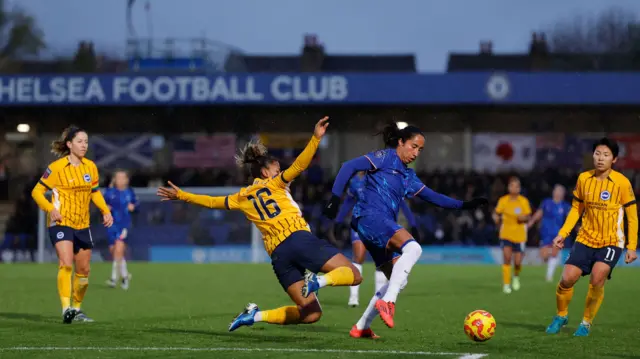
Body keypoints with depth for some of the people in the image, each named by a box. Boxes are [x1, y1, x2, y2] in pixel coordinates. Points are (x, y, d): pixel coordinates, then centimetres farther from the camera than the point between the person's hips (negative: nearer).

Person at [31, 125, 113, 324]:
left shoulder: (90, 166, 6)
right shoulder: (56, 167, -10)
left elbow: (95, 192, 20)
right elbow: (37, 191, -6)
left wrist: (106, 211, 4)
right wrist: (50, 209, -21)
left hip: (82, 225, 6)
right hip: (61, 223, -6)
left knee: (83, 269, 10)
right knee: (66, 264, -23)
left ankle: (77, 309, 26)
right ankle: (66, 307, -28)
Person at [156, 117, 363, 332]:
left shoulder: (242, 198, 21)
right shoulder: (274, 184, 10)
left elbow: (211, 202, 26)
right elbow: (299, 165, -6)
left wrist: (180, 195, 36)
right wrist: (316, 138, -10)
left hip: (277, 255, 6)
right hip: (299, 239, -6)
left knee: (311, 314, 9)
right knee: (353, 275, -8)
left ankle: (256, 315, -3)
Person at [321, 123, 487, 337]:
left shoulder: (408, 175, 23)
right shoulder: (384, 158, 0)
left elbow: (432, 197, 28)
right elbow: (349, 167, -8)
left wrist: (463, 205, 21)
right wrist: (335, 198, -17)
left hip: (384, 225, 9)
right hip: (370, 216, -9)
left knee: (398, 280, 7)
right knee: (413, 248, -30)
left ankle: (361, 327, 13)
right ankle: (387, 301, -36)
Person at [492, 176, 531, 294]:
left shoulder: (524, 201, -3)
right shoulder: (503, 200, -3)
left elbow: (528, 217, 2)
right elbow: (496, 214, 6)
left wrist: (524, 218, -19)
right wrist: (497, 219, -14)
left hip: (520, 235, 0)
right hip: (506, 234, 0)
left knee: (518, 262, -1)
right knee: (507, 258, -15)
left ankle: (516, 276, 33)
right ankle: (506, 284, -3)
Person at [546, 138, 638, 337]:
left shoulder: (622, 183, -11)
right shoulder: (583, 178, -2)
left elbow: (632, 217, -4)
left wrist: (632, 247, -7)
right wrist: (563, 233, 1)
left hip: (611, 242, -3)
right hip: (586, 239, 3)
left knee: (597, 278, -23)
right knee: (567, 279, -7)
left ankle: (587, 323, -3)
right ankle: (561, 316, 21)